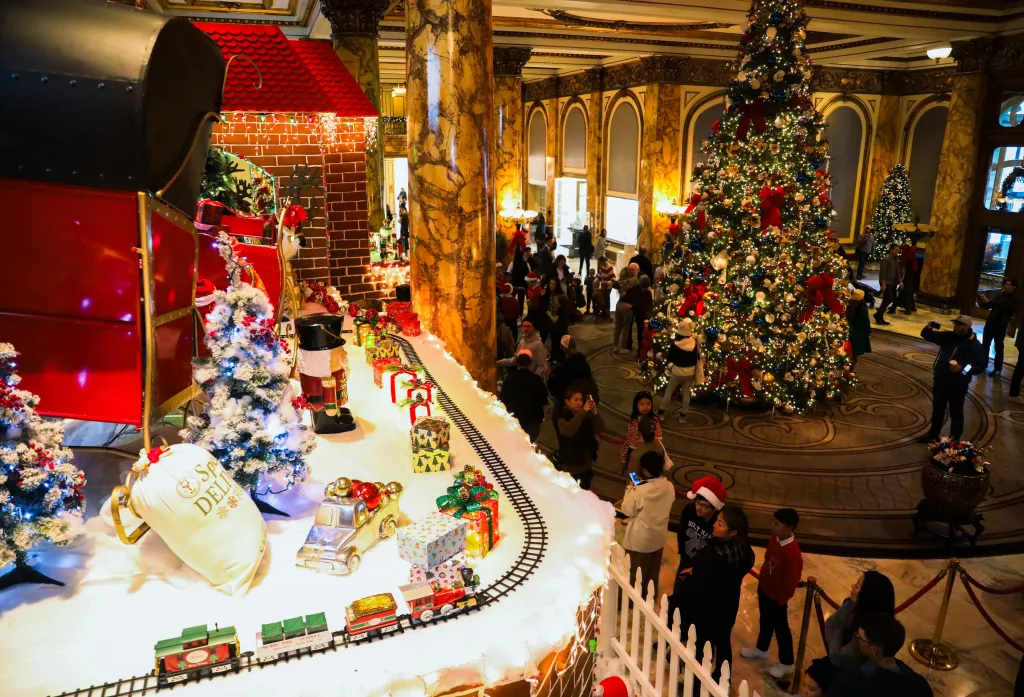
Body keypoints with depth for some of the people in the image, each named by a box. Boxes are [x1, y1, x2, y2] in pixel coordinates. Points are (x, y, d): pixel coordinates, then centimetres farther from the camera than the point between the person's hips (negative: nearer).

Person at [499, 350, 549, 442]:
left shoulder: (509, 378, -10)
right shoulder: (537, 379, -12)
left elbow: (502, 399, -1)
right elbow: (543, 401, -2)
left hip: (513, 419, 1)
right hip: (532, 419, -1)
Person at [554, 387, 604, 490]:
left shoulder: (587, 416, 5)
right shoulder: (562, 417, -9)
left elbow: (600, 429, -4)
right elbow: (568, 431, -28)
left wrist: (595, 414, -21)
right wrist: (583, 412, -29)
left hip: (586, 465, 5)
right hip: (569, 466, -5)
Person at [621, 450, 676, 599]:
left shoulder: (640, 491, -30)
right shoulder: (669, 487, -13)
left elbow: (628, 510, -17)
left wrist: (630, 489, -6)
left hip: (639, 538, -6)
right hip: (659, 536, 6)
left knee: (634, 571, 15)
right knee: (652, 570, 25)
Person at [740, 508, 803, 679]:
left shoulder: (792, 552, -34)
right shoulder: (773, 539, -10)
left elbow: (792, 580, -25)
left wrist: (781, 598, -14)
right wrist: (761, 579, 12)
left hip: (777, 596, -7)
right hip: (764, 589, 7)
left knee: (780, 628, 12)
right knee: (765, 621, 27)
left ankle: (786, 663, 33)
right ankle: (761, 649, 49)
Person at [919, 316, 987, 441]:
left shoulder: (975, 345, -12)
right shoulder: (948, 337, 3)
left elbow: (980, 367, -12)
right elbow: (927, 336, 9)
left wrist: (963, 368, -27)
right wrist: (929, 328, -13)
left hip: (958, 386, -6)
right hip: (939, 381, 6)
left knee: (955, 413, 5)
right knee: (937, 409, 19)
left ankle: (954, 441, 16)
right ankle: (933, 435, 33)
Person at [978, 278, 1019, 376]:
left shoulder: (1014, 300, -8)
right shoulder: (1000, 296, 12)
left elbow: (1002, 306, -26)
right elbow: (988, 306, 17)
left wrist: (987, 300, -30)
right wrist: (981, 303, -5)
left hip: (1000, 327, -6)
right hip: (990, 324, 6)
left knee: (998, 348, 2)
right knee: (985, 346, 12)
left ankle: (997, 369, 11)